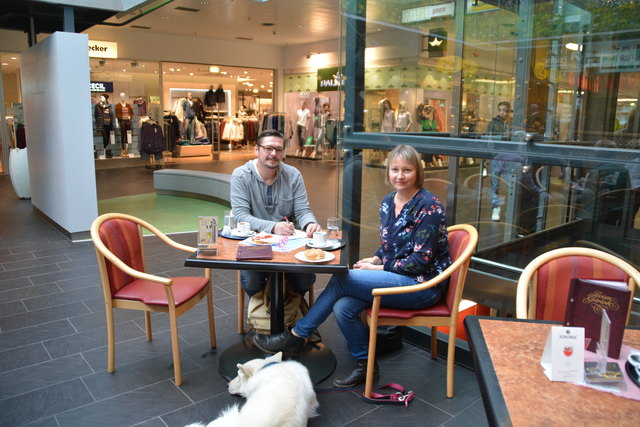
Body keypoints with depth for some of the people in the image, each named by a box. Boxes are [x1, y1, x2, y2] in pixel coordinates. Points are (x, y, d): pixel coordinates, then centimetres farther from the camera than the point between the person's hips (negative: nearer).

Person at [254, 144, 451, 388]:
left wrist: (378, 267, -13)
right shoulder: (388, 202, 9)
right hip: (395, 276, 7)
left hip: (423, 285, -7)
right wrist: (375, 260, -2)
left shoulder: (429, 206, -14)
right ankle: (365, 365, 5)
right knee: (342, 308, -19)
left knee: (343, 279, -20)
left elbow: (421, 260, -17)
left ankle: (295, 337, -4)